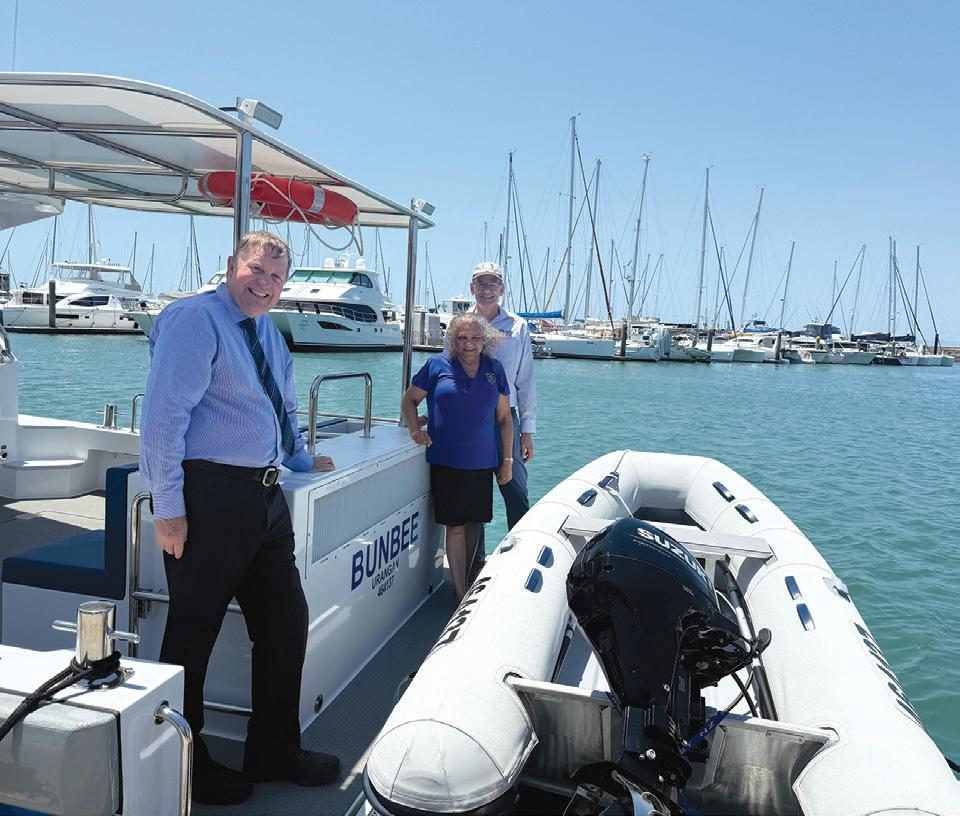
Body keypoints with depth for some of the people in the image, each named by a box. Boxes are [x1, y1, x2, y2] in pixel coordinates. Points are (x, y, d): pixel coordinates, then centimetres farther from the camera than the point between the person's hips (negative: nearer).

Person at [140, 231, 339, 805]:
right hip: (209, 496, -8)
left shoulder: (269, 333, 17)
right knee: (193, 633, 4)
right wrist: (168, 506, -20)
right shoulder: (195, 319, -9)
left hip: (264, 498, 9)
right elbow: (164, 413, -17)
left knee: (287, 623, 13)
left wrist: (300, 458, 34)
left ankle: (275, 752, 30)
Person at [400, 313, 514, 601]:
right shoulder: (438, 365, -1)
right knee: (456, 525, -2)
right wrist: (415, 430, -9)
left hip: (483, 462, 3)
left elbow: (504, 418, 10)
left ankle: (466, 578, 30)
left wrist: (507, 460, 7)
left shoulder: (494, 370, 7)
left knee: (475, 522, 11)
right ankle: (460, 592, 7)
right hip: (447, 461, -3)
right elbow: (409, 399, 8)